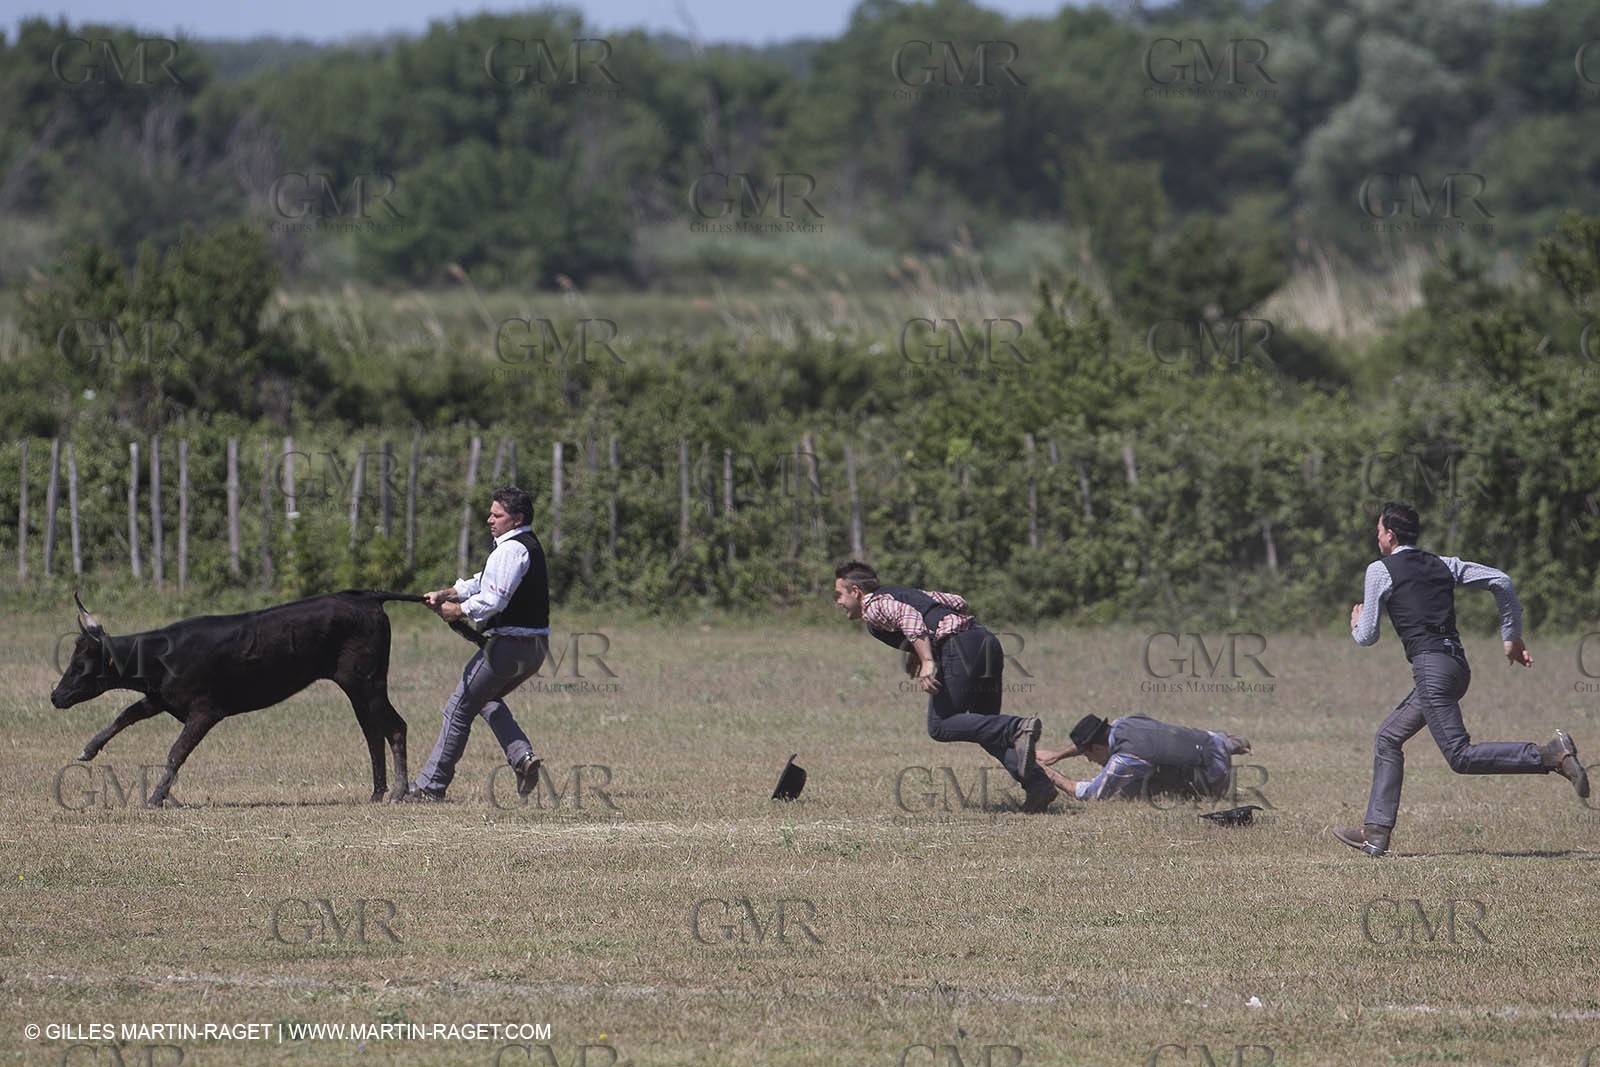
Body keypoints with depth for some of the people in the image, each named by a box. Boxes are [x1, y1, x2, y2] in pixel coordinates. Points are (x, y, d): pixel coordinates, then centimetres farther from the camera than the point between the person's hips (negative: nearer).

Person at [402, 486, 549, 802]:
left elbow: (493, 599, -23)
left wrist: (458, 611, -8)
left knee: (459, 709, -2)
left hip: (508, 644, -10)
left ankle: (430, 786, 1)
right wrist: (446, 594, 10)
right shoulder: (529, 546, 18)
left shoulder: (511, 550, -15)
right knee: (486, 700, 28)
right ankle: (522, 756, 8)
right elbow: (485, 583, 20)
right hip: (535, 646, 10)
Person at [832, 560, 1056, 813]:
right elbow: (957, 602, 27)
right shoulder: (904, 593, 31)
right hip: (988, 642, 9)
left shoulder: (873, 606, 5)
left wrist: (927, 661, -23)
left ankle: (1018, 729, -20)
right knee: (986, 727, 15)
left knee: (940, 727, -3)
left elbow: (908, 617, -14)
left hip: (959, 647, -9)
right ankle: (1038, 784, 0)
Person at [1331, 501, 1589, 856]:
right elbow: (1501, 581, 15)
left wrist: (1356, 624, 27)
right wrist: (1512, 637, 23)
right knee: (1388, 739, 17)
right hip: (1457, 664, 9)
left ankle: (1552, 755, -26)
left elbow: (1367, 637, 3)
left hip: (1431, 665, -9)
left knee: (1461, 756, -13)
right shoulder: (1443, 565, 18)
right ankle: (1376, 833, 14)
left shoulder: (1380, 571, 2)